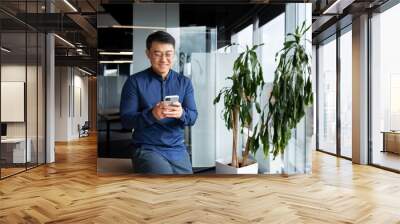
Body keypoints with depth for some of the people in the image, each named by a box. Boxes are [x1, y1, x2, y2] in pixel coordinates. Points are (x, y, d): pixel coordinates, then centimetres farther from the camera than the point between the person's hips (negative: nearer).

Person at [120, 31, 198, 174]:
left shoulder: (185, 82, 8)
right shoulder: (134, 81, -3)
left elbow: (193, 117, 1)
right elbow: (126, 120, -7)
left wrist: (182, 114, -23)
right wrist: (151, 114, -26)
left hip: (178, 149, 4)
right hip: (146, 149, -3)